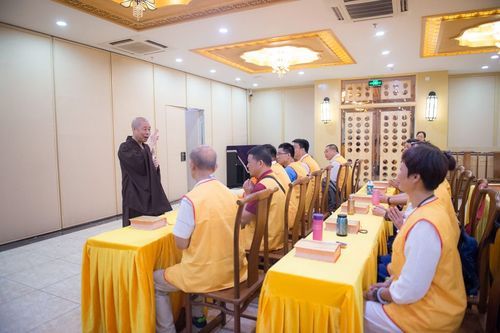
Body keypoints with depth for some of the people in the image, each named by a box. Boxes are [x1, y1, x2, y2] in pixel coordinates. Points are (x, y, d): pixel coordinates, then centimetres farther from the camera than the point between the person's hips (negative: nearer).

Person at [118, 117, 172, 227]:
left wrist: (155, 165, -5)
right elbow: (140, 165, -26)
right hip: (136, 198, -7)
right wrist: (149, 146, -13)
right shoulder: (125, 148, -9)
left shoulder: (146, 147, 13)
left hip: (151, 196, 7)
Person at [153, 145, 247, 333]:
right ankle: (197, 316, 41)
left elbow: (181, 244, -14)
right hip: (232, 268, 7)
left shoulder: (190, 199, -21)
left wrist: (179, 230, 4)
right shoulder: (229, 193, -1)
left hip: (206, 274, -6)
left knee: (155, 281, 17)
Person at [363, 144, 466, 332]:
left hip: (429, 316, -8)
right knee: (366, 299, 15)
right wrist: (388, 283, 6)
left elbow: (410, 292, -27)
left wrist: (379, 294, -11)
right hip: (435, 301, 8)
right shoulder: (429, 208, -2)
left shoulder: (424, 224, -32)